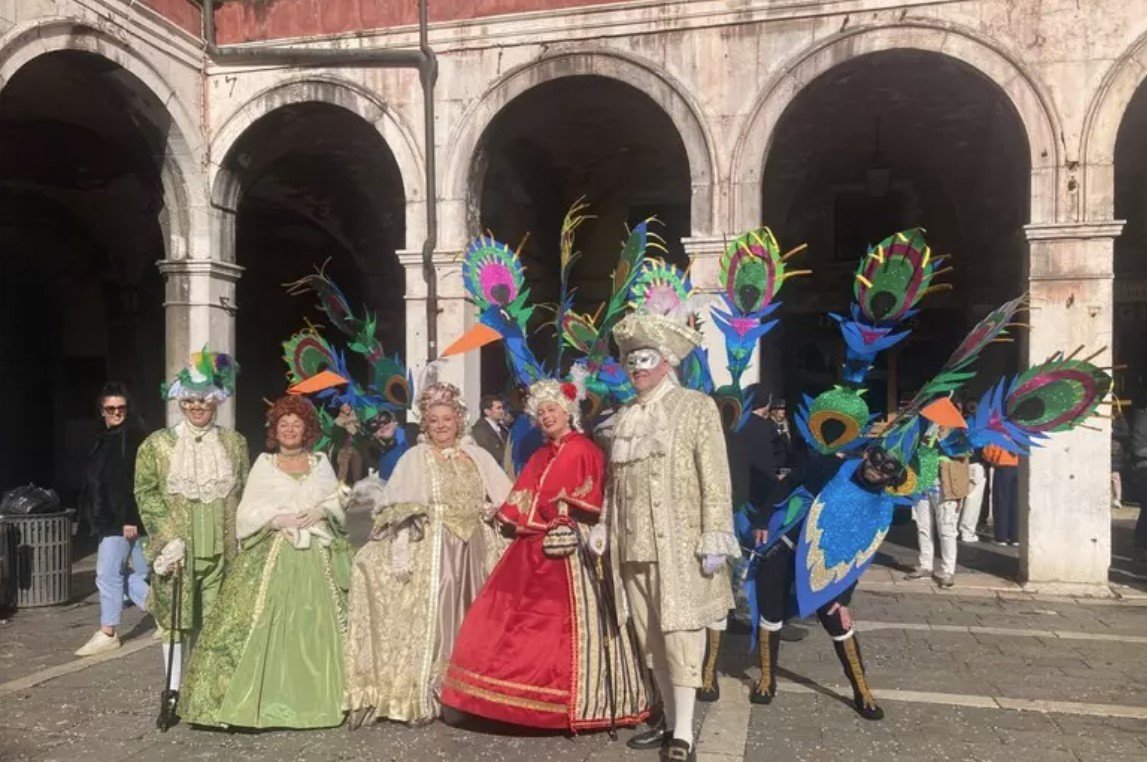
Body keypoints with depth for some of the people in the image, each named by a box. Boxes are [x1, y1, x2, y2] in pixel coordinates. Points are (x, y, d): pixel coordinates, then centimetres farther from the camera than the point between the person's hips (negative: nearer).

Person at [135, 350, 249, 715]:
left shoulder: (235, 443, 7)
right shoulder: (157, 445, 1)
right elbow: (146, 492, -2)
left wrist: (240, 540, 5)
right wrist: (169, 536, -11)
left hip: (221, 549, 1)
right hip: (177, 548, -1)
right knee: (176, 617, 5)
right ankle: (174, 688, 18)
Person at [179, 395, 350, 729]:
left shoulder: (321, 464, 12)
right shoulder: (263, 464, 7)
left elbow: (339, 504, 10)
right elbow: (247, 513, 2)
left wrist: (322, 511, -9)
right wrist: (275, 519, -13)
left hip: (315, 557, 1)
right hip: (270, 554, -1)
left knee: (314, 628, 0)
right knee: (265, 626, -8)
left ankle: (313, 699, 9)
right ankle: (263, 700, -1)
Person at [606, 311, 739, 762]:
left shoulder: (697, 406, -1)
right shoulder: (625, 417, 15)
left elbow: (715, 478, -7)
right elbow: (614, 483, 15)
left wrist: (714, 539, -13)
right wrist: (608, 535, 11)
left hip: (679, 544, -5)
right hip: (635, 546, 5)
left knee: (680, 634, -4)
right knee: (651, 637, 11)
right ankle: (670, 721, 24)